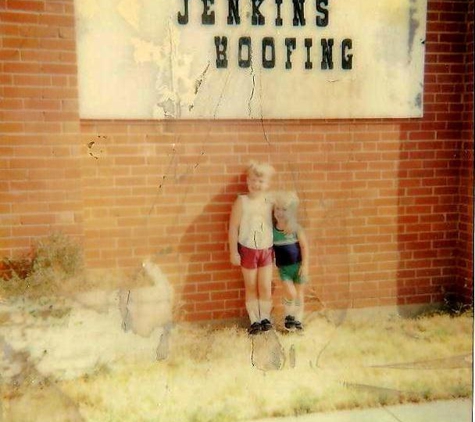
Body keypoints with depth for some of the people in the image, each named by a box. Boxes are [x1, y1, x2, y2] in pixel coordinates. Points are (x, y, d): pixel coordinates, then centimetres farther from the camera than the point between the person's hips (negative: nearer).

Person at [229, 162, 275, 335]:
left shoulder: (270, 202, -2)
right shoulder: (242, 201, -9)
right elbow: (233, 227, -8)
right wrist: (234, 252, -9)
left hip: (266, 250, 2)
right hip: (247, 250, -2)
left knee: (266, 287, 7)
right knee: (251, 288, 9)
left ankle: (265, 317, 21)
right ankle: (254, 320, 18)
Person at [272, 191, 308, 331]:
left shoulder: (296, 228, -11)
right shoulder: (271, 229, -7)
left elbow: (304, 246, -7)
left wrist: (305, 265, -11)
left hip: (298, 265, 0)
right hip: (283, 267, 0)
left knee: (299, 294, 8)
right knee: (290, 293, -10)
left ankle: (298, 320, 25)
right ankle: (288, 317, 15)